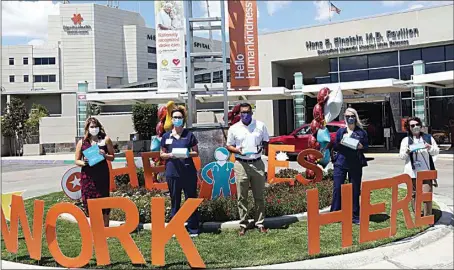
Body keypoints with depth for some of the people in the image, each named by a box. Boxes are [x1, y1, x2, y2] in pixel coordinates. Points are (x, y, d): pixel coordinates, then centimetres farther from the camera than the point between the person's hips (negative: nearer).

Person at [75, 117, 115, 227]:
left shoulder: (105, 140, 4)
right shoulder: (82, 142, 6)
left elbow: (112, 157, 8)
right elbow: (77, 160, 10)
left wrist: (105, 155, -13)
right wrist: (83, 162, -11)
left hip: (102, 174, -1)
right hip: (87, 176, 1)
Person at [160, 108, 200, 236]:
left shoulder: (189, 135, 4)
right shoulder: (166, 136, 8)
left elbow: (196, 152, 7)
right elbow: (162, 154, 12)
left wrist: (188, 154, -13)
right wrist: (170, 155, -9)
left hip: (188, 172, -1)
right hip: (172, 173, 1)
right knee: (174, 201, 8)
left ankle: (193, 229, 10)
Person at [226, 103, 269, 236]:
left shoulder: (260, 125, 4)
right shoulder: (234, 128, 3)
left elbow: (266, 141, 12)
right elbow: (229, 146, 8)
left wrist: (261, 147, -9)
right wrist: (237, 150, -13)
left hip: (257, 163, 1)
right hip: (241, 164, 0)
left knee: (259, 196, 7)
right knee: (242, 197, 4)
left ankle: (260, 223, 16)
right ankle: (243, 224, 13)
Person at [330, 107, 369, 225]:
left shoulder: (361, 132, 8)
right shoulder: (340, 131, 9)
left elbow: (366, 146, 11)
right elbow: (335, 147, 9)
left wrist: (361, 146, -10)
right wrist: (340, 143, -11)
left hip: (356, 165, 0)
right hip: (340, 163, 0)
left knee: (355, 190, 5)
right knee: (337, 189, -3)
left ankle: (355, 217, 15)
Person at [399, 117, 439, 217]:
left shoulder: (428, 137, 11)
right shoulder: (405, 140, 9)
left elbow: (436, 151, 11)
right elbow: (401, 156, 6)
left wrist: (430, 148, -10)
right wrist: (406, 152, -16)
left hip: (425, 171, 0)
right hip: (412, 172, 0)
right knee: (414, 195, 4)